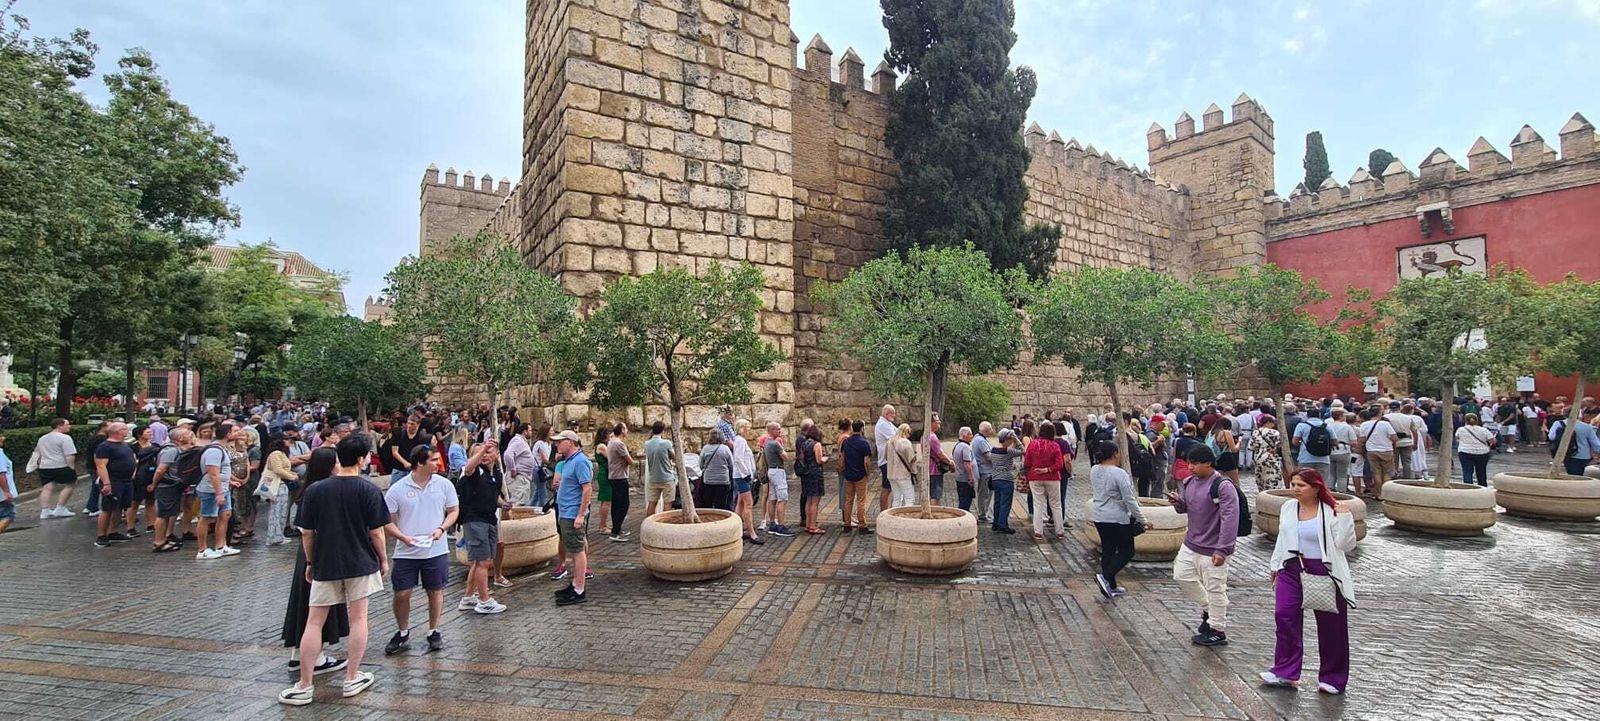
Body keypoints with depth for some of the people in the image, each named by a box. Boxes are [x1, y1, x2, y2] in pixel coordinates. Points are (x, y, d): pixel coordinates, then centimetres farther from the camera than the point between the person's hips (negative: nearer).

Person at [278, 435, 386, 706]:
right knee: (358, 618, 9)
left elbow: (306, 533, 0)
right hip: (360, 563, -1)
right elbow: (376, 532, -9)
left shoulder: (315, 490, -4)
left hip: (325, 564, 2)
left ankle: (304, 686, 12)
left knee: (314, 622, 9)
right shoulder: (369, 489, -11)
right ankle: (352, 679, 17)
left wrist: (310, 563, 13)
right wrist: (383, 559, 5)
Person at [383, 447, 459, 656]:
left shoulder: (444, 484, -2)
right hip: (406, 552, -1)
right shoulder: (397, 489, -6)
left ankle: (433, 632, 26)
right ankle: (403, 633, 26)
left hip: (436, 550, 1)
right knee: (401, 594, 3)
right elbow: (387, 520, -1)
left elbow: (453, 510, 6)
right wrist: (403, 537, -17)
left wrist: (441, 529, -11)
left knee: (435, 591, 9)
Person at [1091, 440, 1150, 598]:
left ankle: (1111, 587, 20)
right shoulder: (1119, 473, -20)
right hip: (1118, 519, -7)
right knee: (1126, 551, 8)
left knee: (1108, 551, 14)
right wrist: (1143, 520, -12)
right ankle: (1105, 576, -9)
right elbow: (1129, 500, -18)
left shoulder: (1094, 471, 2)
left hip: (1099, 518, 7)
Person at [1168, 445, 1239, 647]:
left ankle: (1218, 631, 19)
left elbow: (1230, 520, -23)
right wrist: (1178, 502, -6)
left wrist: (1222, 550, -25)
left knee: (1215, 588, 3)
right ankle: (1208, 608, 36)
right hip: (1191, 543, 8)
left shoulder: (1223, 486, -20)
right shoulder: (1189, 482, 5)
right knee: (1181, 576, 16)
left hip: (1212, 549, -8)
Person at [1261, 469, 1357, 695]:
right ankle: (1285, 671, 8)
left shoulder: (1331, 511, -10)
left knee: (1331, 625, 7)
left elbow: (1346, 545, -14)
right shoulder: (1288, 507, 6)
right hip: (1292, 569, 4)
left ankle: (1332, 677, 23)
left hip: (1324, 572, -4)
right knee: (1285, 616, -2)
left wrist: (1345, 518, -23)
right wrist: (1276, 566, 20)